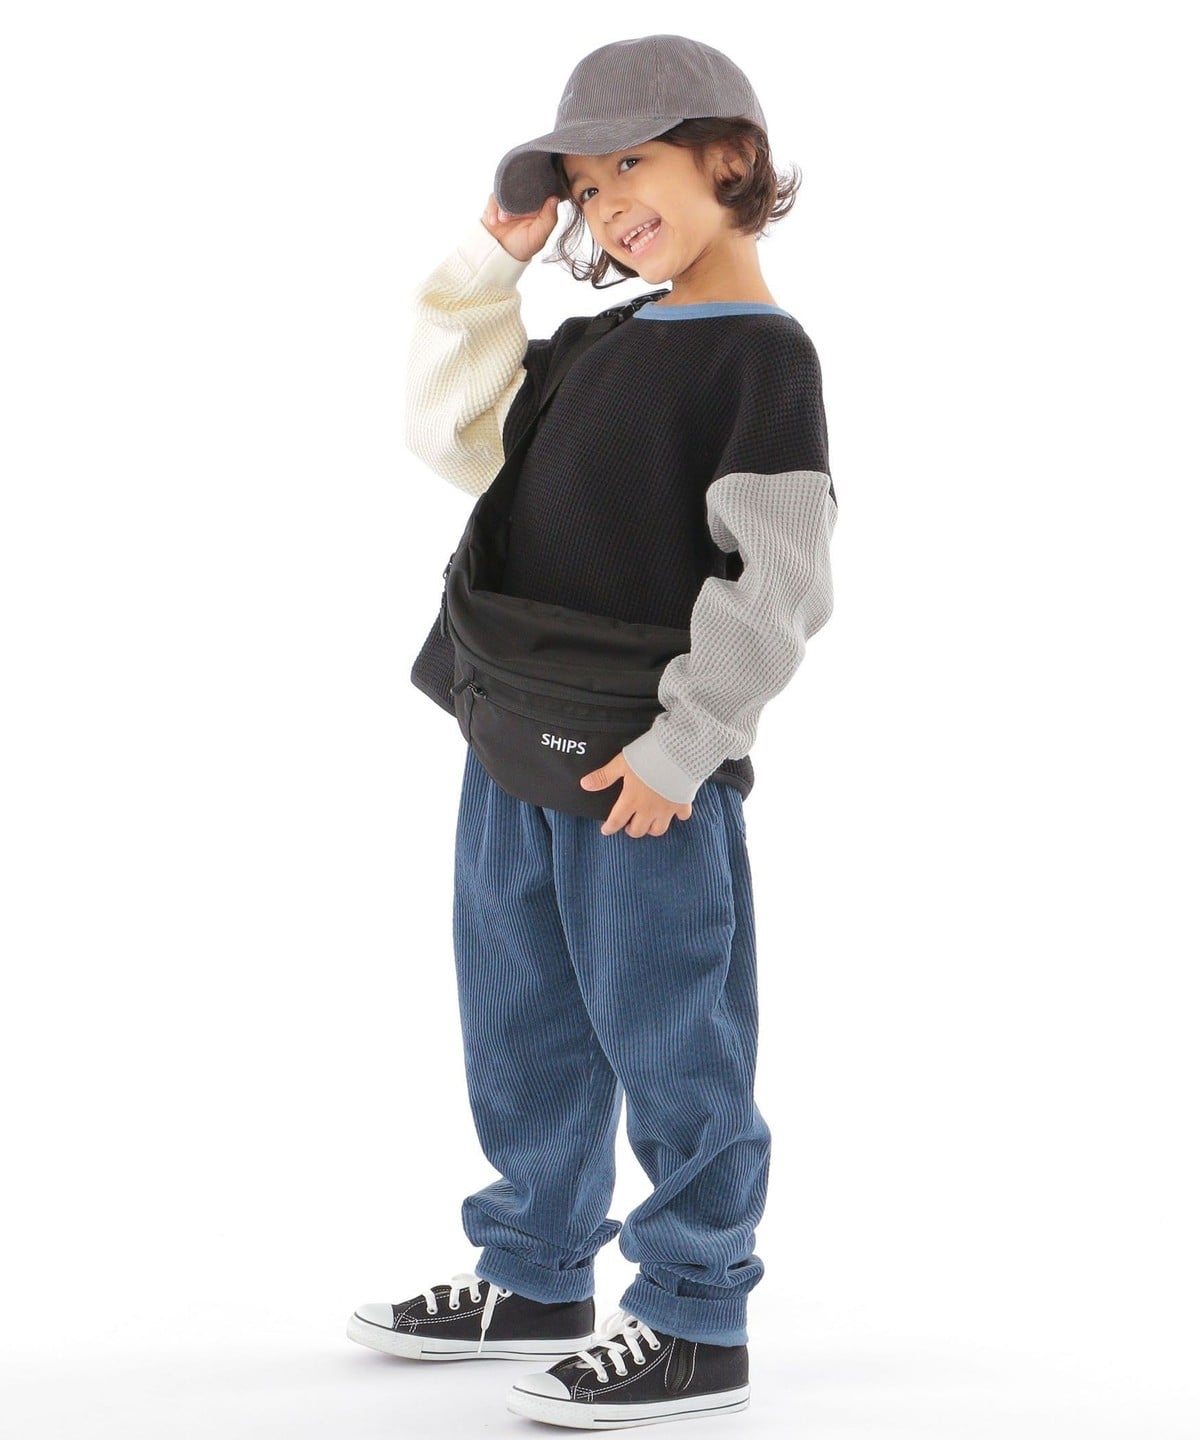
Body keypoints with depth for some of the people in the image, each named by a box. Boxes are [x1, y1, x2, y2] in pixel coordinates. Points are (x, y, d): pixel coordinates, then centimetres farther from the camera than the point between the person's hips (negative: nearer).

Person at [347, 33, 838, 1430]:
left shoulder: (765, 353, -12)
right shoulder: (606, 346, 14)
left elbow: (778, 581, -17)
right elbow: (455, 436, 19)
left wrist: (684, 742, -20)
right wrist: (485, 267, 10)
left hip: (648, 773, -9)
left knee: (666, 1034, 0)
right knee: (523, 1027, 17)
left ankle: (695, 1326, 10)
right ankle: (536, 1278, 31)